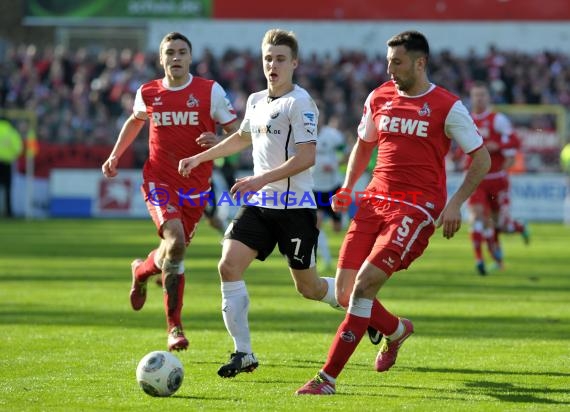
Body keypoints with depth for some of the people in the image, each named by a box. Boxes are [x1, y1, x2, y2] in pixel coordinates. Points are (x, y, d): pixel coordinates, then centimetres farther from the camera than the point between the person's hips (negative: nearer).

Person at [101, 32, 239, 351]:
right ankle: (175, 326, -9)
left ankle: (141, 270, 44)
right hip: (159, 181, -1)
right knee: (175, 241, -23)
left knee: (175, 250, 7)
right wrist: (115, 156, 19)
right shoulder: (147, 93, 3)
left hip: (195, 186, 1)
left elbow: (239, 134, 0)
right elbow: (135, 121, 26)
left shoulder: (211, 91, -3)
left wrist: (218, 142, -21)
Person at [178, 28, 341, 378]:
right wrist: (199, 158, 34)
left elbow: (306, 157, -20)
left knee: (309, 287, 0)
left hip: (295, 207, -7)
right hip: (259, 205, 7)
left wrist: (261, 179, -26)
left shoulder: (299, 102, -12)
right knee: (229, 265, -11)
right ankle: (244, 354, -6)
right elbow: (242, 138, 33)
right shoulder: (256, 101, 12)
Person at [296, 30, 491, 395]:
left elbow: (482, 159, -1)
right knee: (345, 291, -1)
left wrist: (456, 203, -12)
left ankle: (328, 379, -14)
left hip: (416, 209, -6)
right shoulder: (379, 98, 9)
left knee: (364, 284, -19)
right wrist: (348, 187, 11)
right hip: (375, 201, 6)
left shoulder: (447, 107, -6)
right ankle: (396, 330, 32)